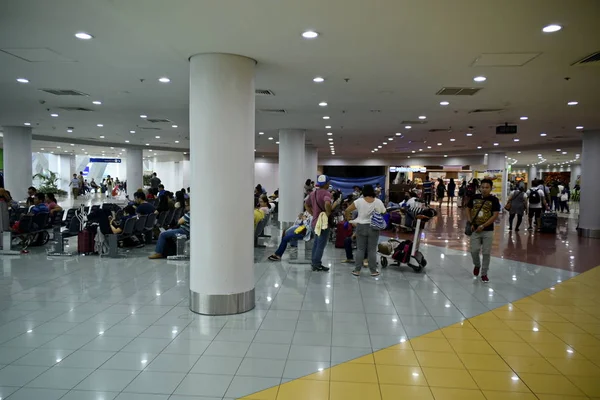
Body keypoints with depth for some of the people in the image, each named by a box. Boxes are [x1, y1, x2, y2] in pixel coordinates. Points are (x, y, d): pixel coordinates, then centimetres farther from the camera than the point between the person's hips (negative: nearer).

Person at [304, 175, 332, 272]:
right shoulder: (326, 193, -15)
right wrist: (328, 213, -20)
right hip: (324, 222, -8)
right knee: (321, 245, -1)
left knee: (316, 243, 18)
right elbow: (327, 203, -35)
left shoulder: (313, 193, 12)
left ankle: (314, 262, 24)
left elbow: (306, 205, 21)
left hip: (315, 222, 8)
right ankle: (316, 264, 3)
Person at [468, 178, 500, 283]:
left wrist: (482, 226, -15)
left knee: (486, 253, 2)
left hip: (488, 231, -2)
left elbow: (495, 216, -11)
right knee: (474, 251, -1)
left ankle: (484, 274, 16)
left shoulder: (494, 200, -7)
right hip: (475, 230, 2)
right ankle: (477, 265, 30)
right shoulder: (475, 198, 2)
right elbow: (469, 210, 13)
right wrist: (471, 223, 1)